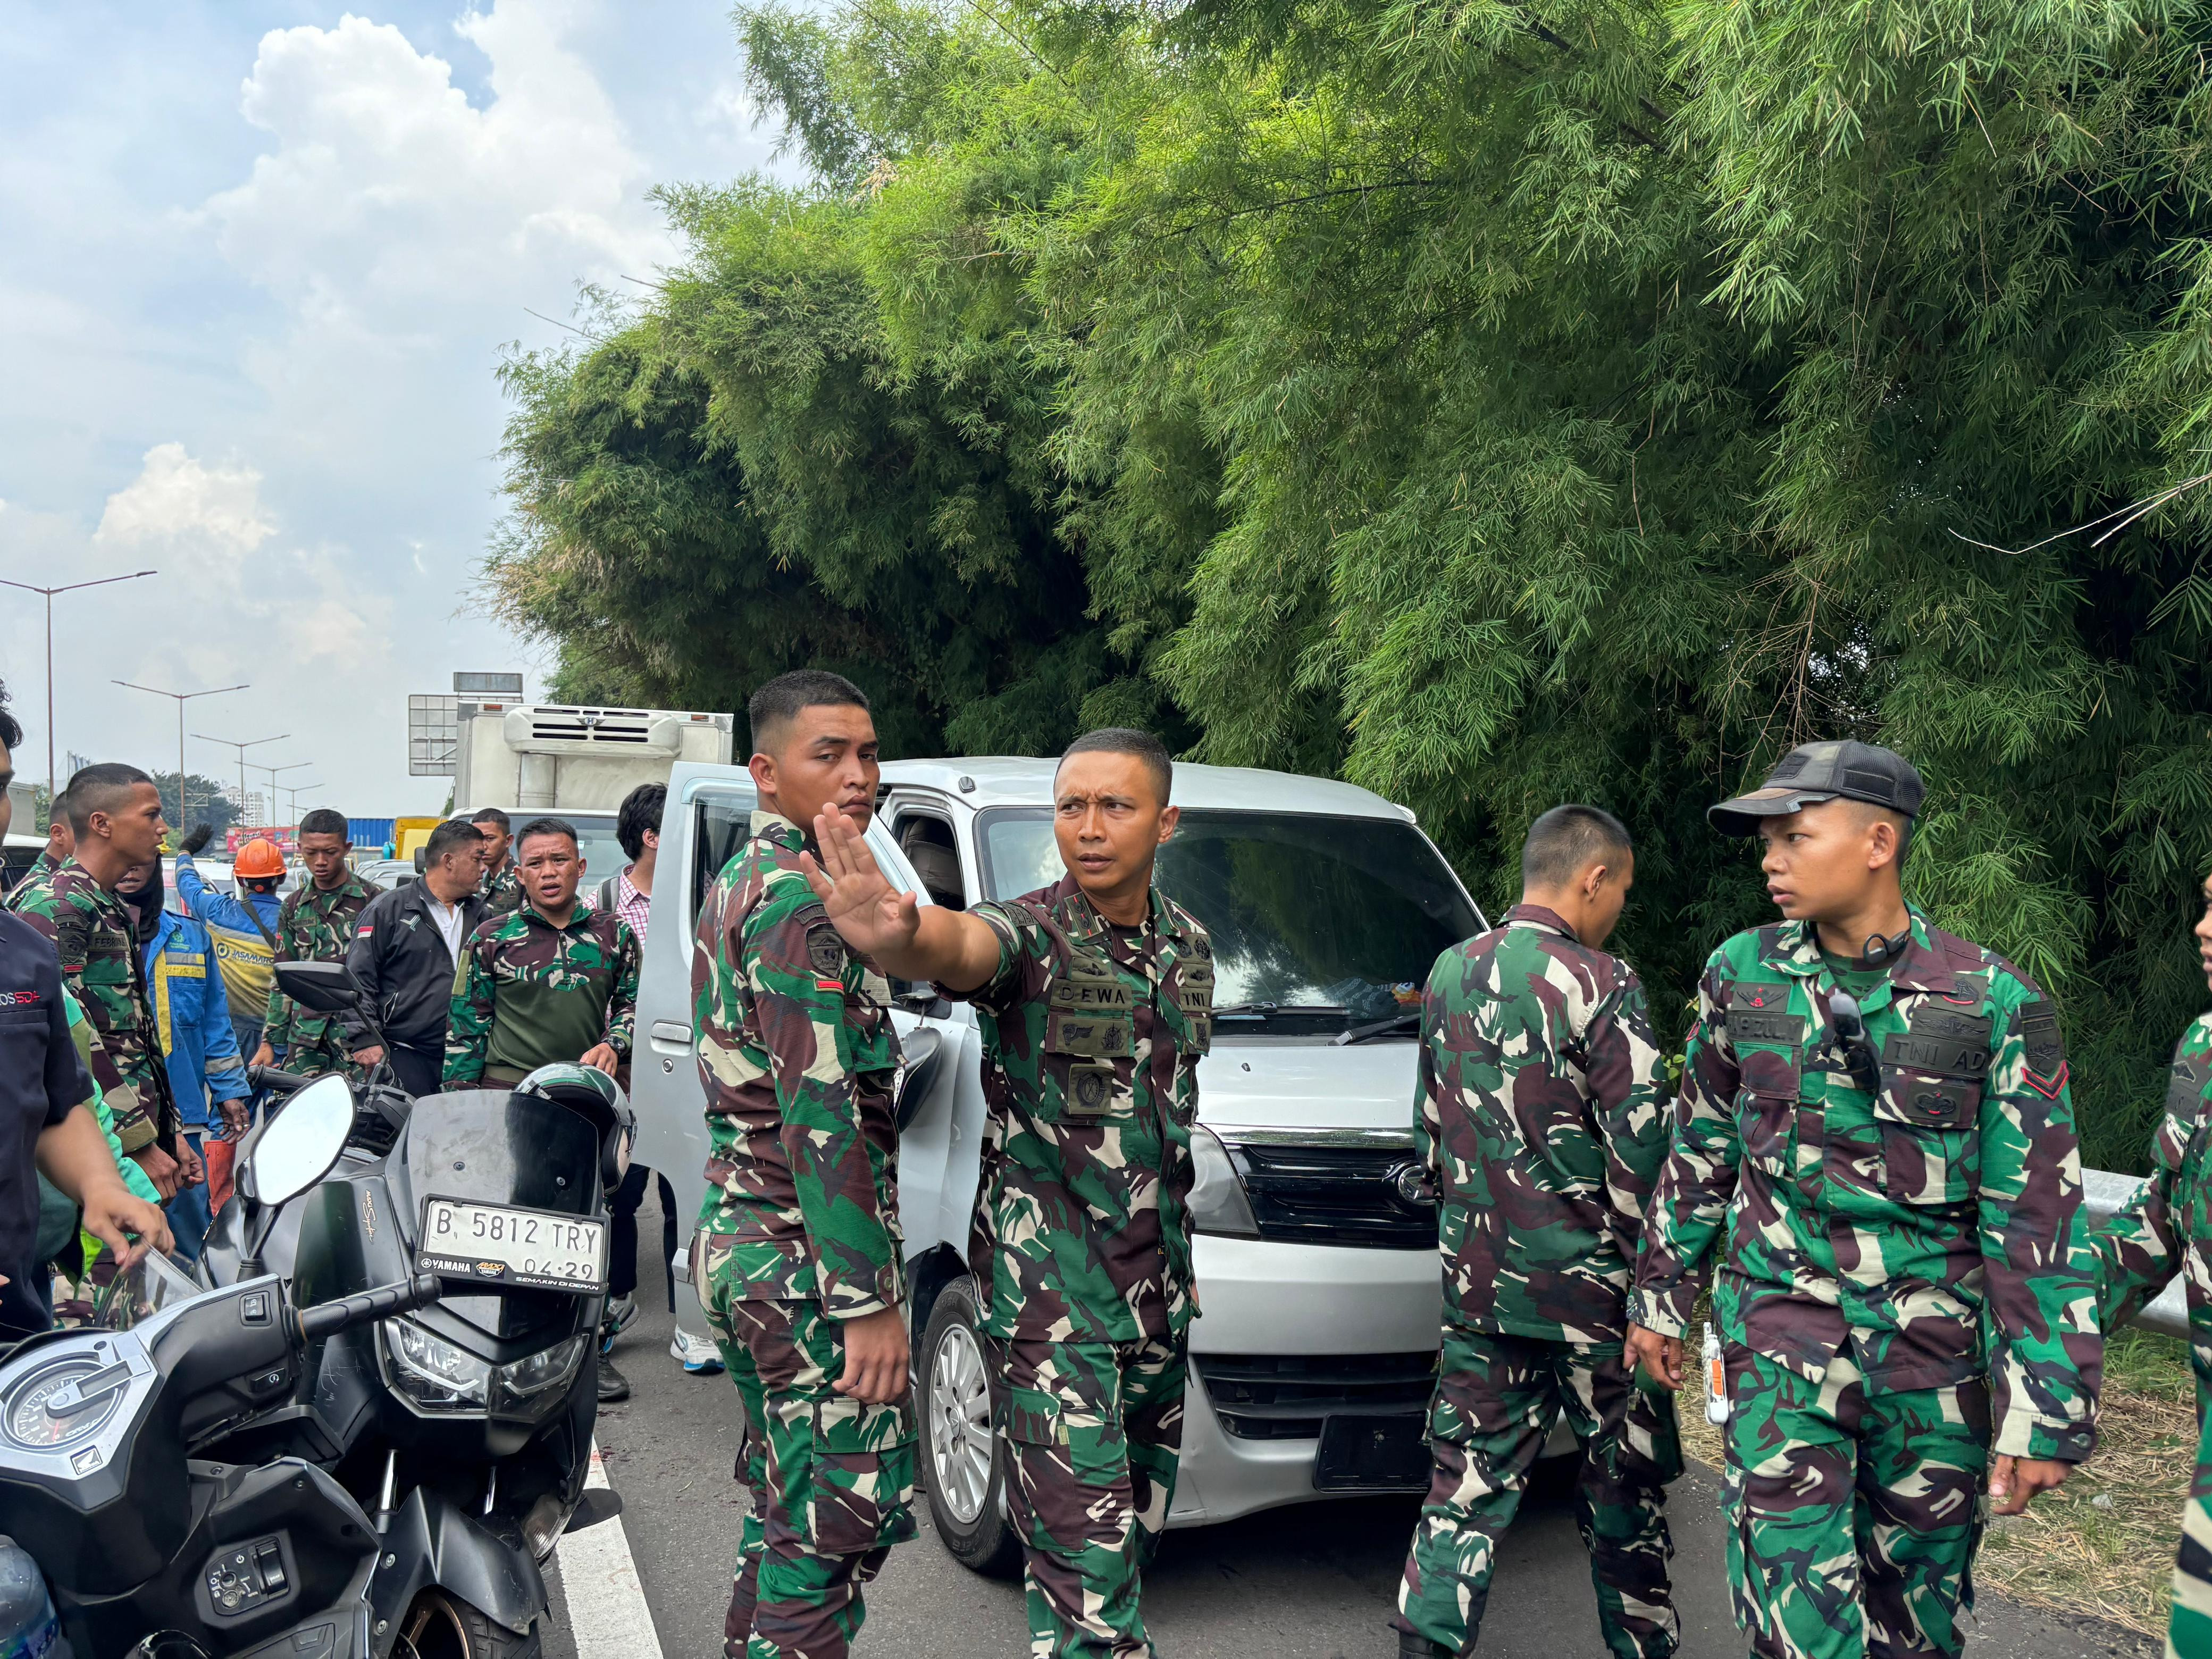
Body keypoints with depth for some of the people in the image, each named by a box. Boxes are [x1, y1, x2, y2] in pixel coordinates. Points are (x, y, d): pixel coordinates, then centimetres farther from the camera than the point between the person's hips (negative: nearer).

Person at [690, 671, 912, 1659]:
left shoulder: (739, 881, 15)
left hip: (737, 1238, 10)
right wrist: (870, 1300, -22)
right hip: (803, 1256, -10)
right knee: (846, 1521, -2)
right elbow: (821, 1112, -22)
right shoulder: (799, 896, -17)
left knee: (785, 1512, 19)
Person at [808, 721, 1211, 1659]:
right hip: (1048, 1287, -6)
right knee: (1086, 1546, -7)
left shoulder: (1188, 946, 7)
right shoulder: (1031, 937, -14)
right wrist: (899, 940, -63)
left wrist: (1177, 1257, 16)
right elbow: (960, 946, -39)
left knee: (1139, 1520, 19)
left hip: (1156, 1287, 7)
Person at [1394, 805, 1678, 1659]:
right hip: (1589, 1283, -5)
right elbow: (1639, 1147, -15)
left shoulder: (1450, 974, 6)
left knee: (1468, 1487, 10)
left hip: (1477, 1279, 5)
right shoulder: (1598, 984, -14)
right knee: (1622, 1489, 13)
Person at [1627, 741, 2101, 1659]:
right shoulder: (1741, 974, 0)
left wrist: (2043, 1411, -9)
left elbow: (2037, 1213, -7)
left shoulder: (1993, 1000, -7)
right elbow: (1701, 1150, 12)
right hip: (1778, 1325, 1)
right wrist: (1661, 1297, 15)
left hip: (1934, 1344, 0)